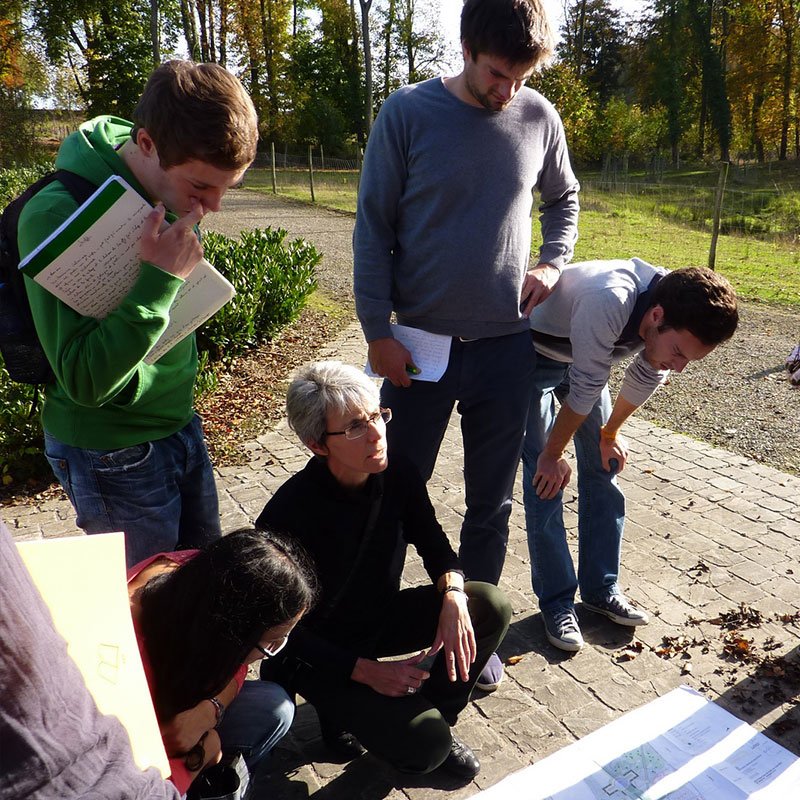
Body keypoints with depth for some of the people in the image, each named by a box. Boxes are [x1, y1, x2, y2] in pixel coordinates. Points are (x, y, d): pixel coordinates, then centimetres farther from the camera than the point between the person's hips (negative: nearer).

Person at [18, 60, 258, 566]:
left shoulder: (174, 187, -3)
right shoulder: (57, 216, -25)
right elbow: (85, 380, -28)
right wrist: (159, 279, -34)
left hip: (179, 423, 7)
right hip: (112, 452, -6)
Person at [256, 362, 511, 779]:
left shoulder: (397, 474, -14)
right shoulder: (289, 517, -30)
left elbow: (433, 543, 1)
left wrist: (453, 594, -19)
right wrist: (364, 670, -24)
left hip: (381, 618, 6)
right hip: (318, 652, -6)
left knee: (492, 606, -14)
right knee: (427, 747, -21)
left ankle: (431, 717, 7)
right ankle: (343, 710, 10)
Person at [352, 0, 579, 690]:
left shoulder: (539, 117, 3)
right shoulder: (406, 114, -5)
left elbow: (564, 201, 20)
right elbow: (374, 229, -4)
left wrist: (552, 265, 1)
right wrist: (378, 333, -8)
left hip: (506, 347, 2)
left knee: (491, 504, 12)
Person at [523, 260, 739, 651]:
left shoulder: (680, 317, -18)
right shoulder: (609, 302, -42)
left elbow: (645, 377, 1)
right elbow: (585, 388, -31)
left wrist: (611, 433, 12)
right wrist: (552, 455, -19)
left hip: (581, 354, 7)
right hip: (533, 352, -6)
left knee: (603, 466, 4)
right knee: (546, 479, -11)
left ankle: (599, 589, 19)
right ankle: (556, 600, 4)